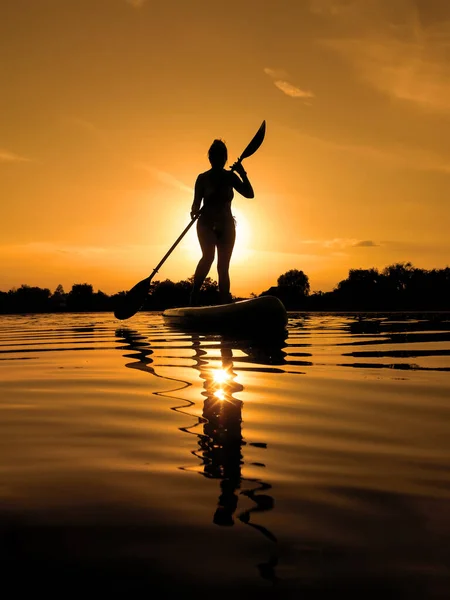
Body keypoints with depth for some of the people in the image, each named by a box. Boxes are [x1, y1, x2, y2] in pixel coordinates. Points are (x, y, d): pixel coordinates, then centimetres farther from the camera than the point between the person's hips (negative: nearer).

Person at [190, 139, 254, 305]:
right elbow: (196, 203, -2)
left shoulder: (230, 177, 5)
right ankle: (194, 297, -24)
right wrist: (195, 211, -25)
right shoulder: (203, 178, 0)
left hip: (226, 225, 3)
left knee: (223, 267, 1)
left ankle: (225, 304, 0)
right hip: (206, 224, -3)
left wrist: (243, 174, -14)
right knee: (208, 256, -27)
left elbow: (250, 194, -2)